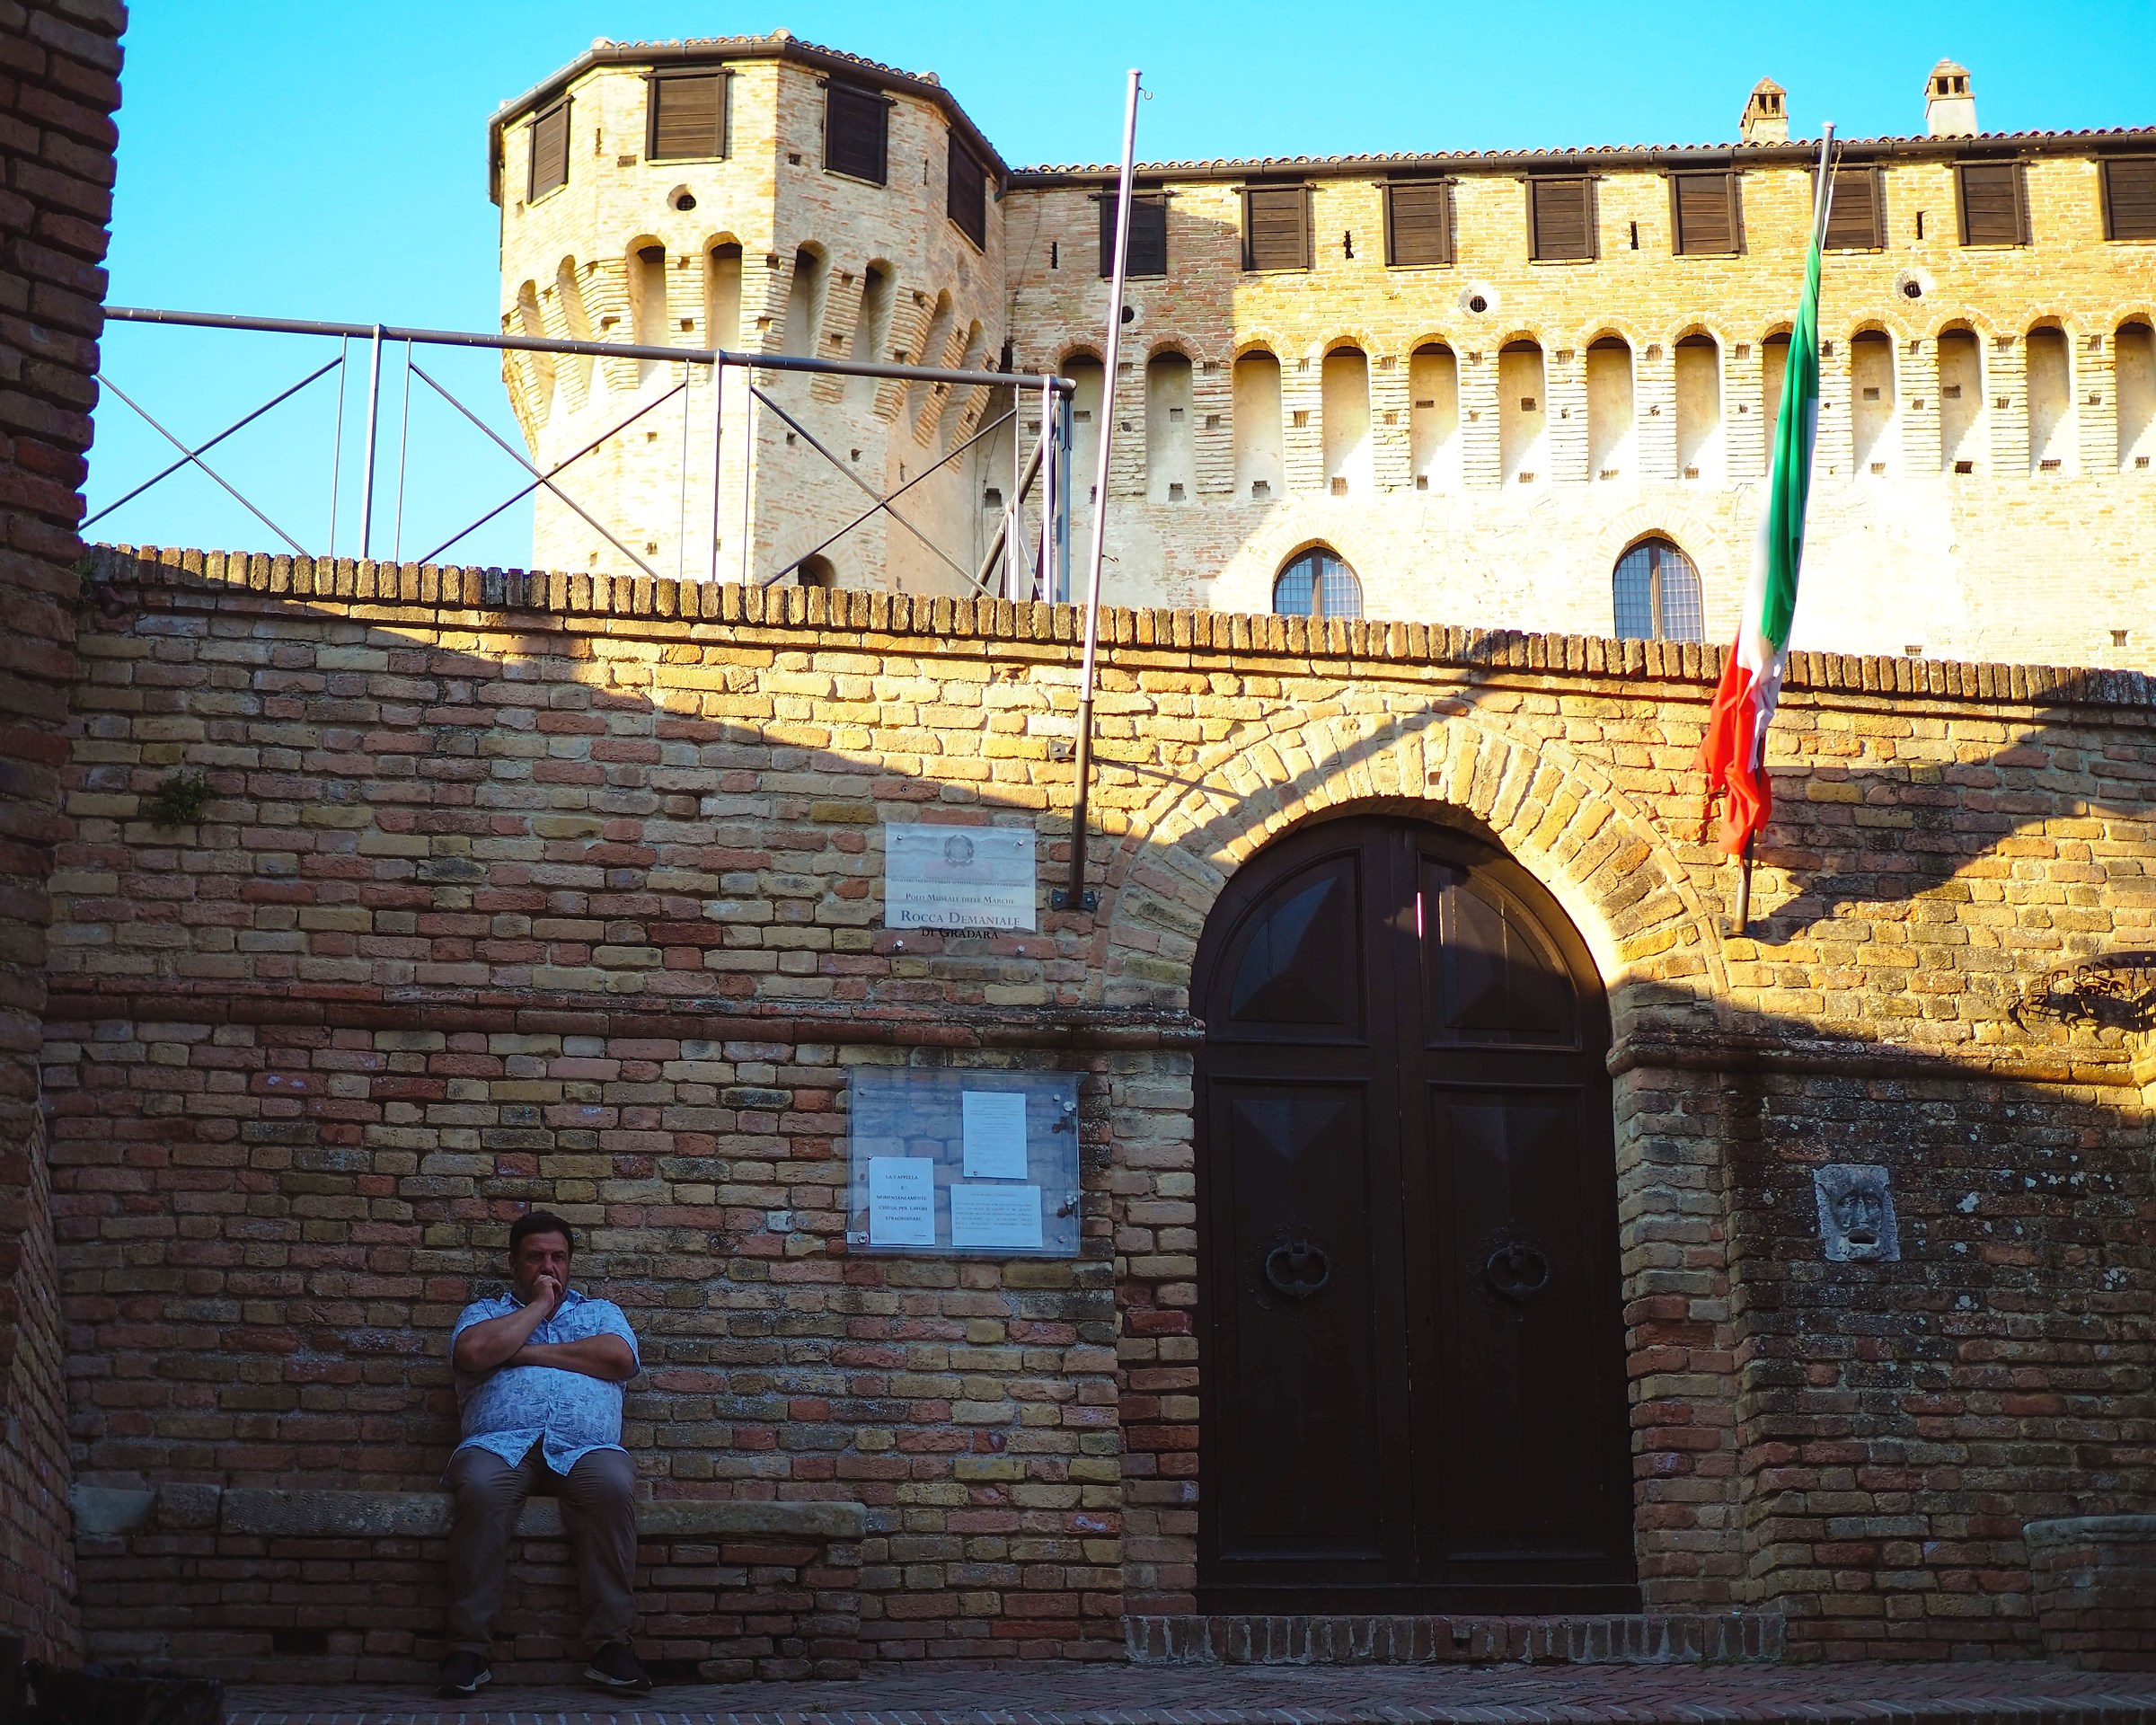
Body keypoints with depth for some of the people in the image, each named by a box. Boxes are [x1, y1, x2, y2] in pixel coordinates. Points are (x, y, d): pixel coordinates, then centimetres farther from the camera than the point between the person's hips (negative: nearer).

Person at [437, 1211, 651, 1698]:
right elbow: (473, 1352, -1)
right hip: (501, 1443, -1)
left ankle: (611, 1645, -32)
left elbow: (619, 1357, 3)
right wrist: (538, 1307, 8)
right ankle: (469, 1646, -30)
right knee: (479, 1487, -37)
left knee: (611, 1485, -35)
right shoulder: (484, 1312, 25)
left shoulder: (600, 1311, 28)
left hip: (584, 1446, 1)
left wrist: (529, 1352, 4)